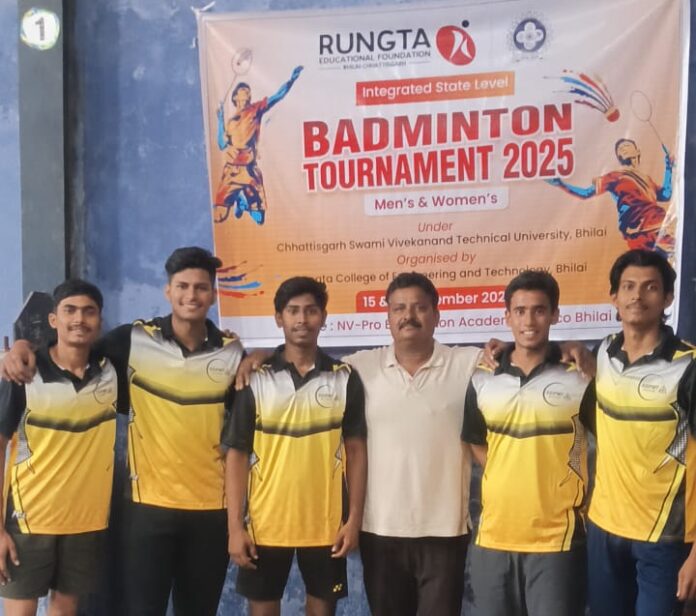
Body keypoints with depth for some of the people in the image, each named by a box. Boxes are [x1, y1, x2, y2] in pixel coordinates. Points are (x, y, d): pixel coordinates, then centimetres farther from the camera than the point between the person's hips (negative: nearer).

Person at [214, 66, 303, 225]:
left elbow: (277, 96, -2)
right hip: (231, 170, 2)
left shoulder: (256, 109, 8)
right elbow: (222, 145, 7)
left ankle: (243, 201, 25)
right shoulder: (231, 122, 15)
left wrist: (291, 79, -13)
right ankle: (238, 200, 27)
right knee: (219, 216, -5)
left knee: (259, 218, -6)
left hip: (250, 170, -2)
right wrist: (220, 119, 6)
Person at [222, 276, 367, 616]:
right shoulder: (255, 379, -2)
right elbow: (237, 455, -1)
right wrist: (235, 525, -7)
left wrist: (354, 518, -3)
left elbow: (356, 450, 3)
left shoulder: (345, 379, 0)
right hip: (266, 523, 0)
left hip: (326, 524, 0)